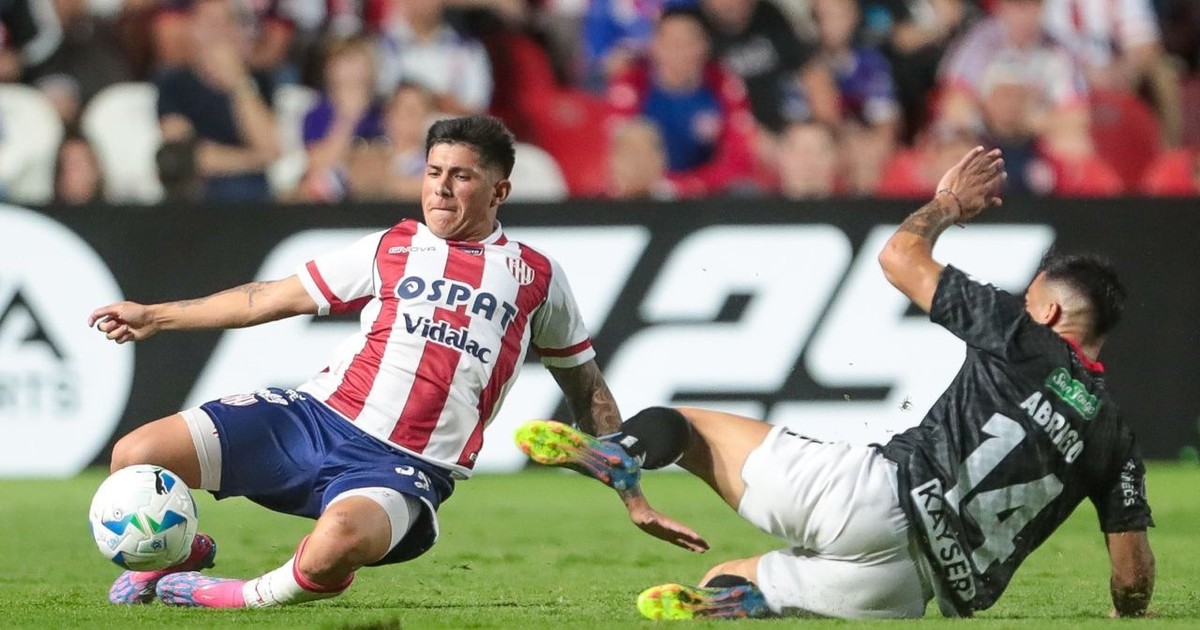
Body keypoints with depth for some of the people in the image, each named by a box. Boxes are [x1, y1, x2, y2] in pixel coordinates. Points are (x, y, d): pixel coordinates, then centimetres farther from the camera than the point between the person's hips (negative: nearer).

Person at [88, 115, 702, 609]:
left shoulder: (535, 277, 12)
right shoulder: (390, 249, 15)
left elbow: (588, 392, 20)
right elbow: (272, 298, 20)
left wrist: (632, 498, 17)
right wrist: (155, 316, 17)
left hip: (404, 468, -3)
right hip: (317, 414, 3)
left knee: (339, 542, -41)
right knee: (136, 456, -14)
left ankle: (246, 598, -8)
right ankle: (176, 555, 20)